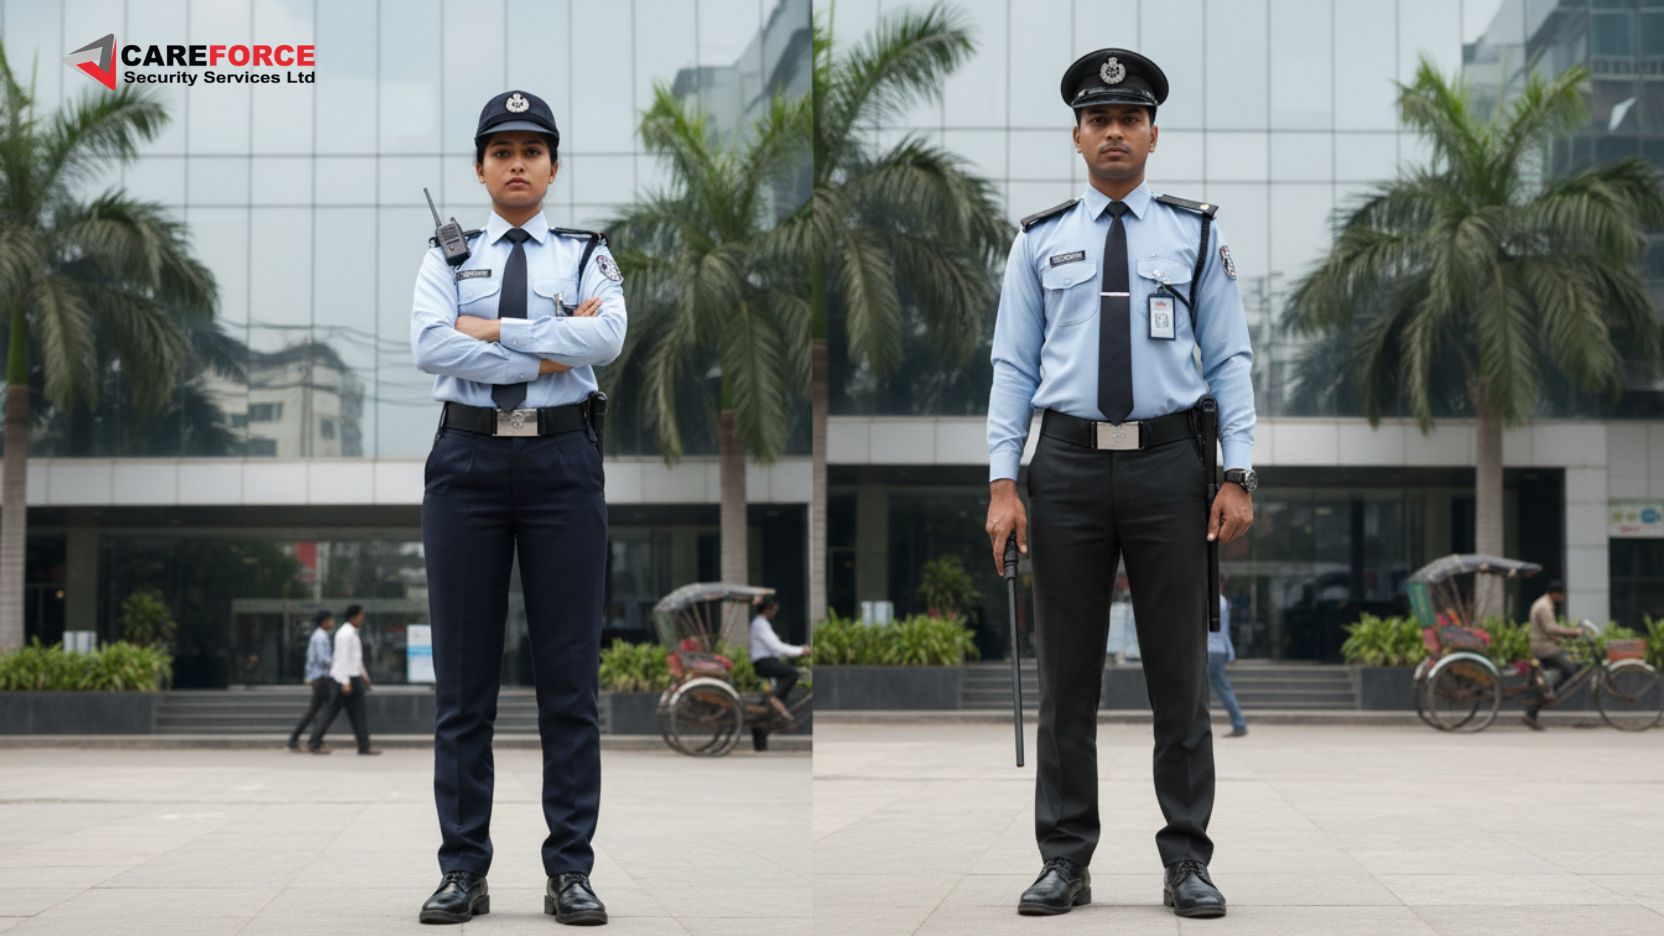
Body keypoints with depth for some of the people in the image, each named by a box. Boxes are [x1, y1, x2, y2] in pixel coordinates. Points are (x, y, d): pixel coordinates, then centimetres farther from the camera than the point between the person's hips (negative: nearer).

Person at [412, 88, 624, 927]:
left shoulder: (586, 255, 9)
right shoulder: (448, 258, 9)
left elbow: (606, 337, -12)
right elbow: (429, 345, -10)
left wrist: (493, 331, -11)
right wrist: (546, 352, -12)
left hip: (562, 459, 0)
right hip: (467, 458, 0)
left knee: (569, 675, 1)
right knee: (462, 676, 3)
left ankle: (569, 870, 8)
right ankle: (463, 871, 9)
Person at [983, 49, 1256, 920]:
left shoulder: (1194, 234, 6)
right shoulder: (1041, 241, 7)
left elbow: (1229, 359, 4)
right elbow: (1013, 365, 5)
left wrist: (1239, 476, -4)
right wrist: (1002, 483, -4)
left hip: (1167, 462, 0)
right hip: (1068, 463, 0)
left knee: (1179, 671, 3)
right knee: (1066, 674, 5)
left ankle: (1187, 860, 11)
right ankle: (1065, 860, 13)